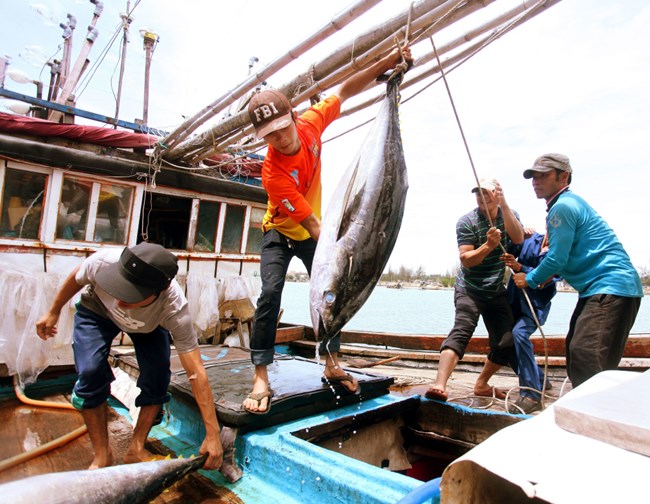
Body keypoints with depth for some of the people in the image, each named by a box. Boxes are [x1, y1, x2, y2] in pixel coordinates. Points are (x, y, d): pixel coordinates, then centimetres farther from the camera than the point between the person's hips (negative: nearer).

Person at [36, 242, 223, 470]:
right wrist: (53, 312, 3)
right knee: (91, 372, -18)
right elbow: (76, 278, -14)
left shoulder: (174, 309, -43)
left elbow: (196, 373, -39)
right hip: (96, 311, 1)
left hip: (150, 323, 0)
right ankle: (102, 455, 1)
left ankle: (136, 450, 6)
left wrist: (212, 435, -37)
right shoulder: (103, 262, -42)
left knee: (158, 376, -17)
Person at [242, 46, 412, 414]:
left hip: (314, 233, 5)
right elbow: (310, 222, -33)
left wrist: (388, 62, -11)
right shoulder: (274, 173, -33)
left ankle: (332, 365, 18)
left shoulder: (311, 124, -18)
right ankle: (261, 378, -13)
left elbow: (344, 92, -4)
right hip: (281, 233, -5)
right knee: (271, 293, -22)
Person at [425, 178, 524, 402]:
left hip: (496, 292, 5)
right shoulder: (467, 221, -9)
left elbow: (518, 239, -16)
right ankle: (439, 385, -37)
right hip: (469, 289, -5)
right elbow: (466, 259, -15)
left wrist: (503, 205, -24)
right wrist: (488, 245, -31)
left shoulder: (509, 215, 5)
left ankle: (482, 384, 23)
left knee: (506, 342, 2)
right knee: (462, 330, -26)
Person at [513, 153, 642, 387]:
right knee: (575, 353, 16)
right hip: (599, 289, 11)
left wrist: (530, 279, -1)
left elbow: (557, 258, -16)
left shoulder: (563, 207, -13)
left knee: (585, 357, -20)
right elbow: (567, 256, 26)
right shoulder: (570, 203, 20)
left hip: (611, 288, -11)